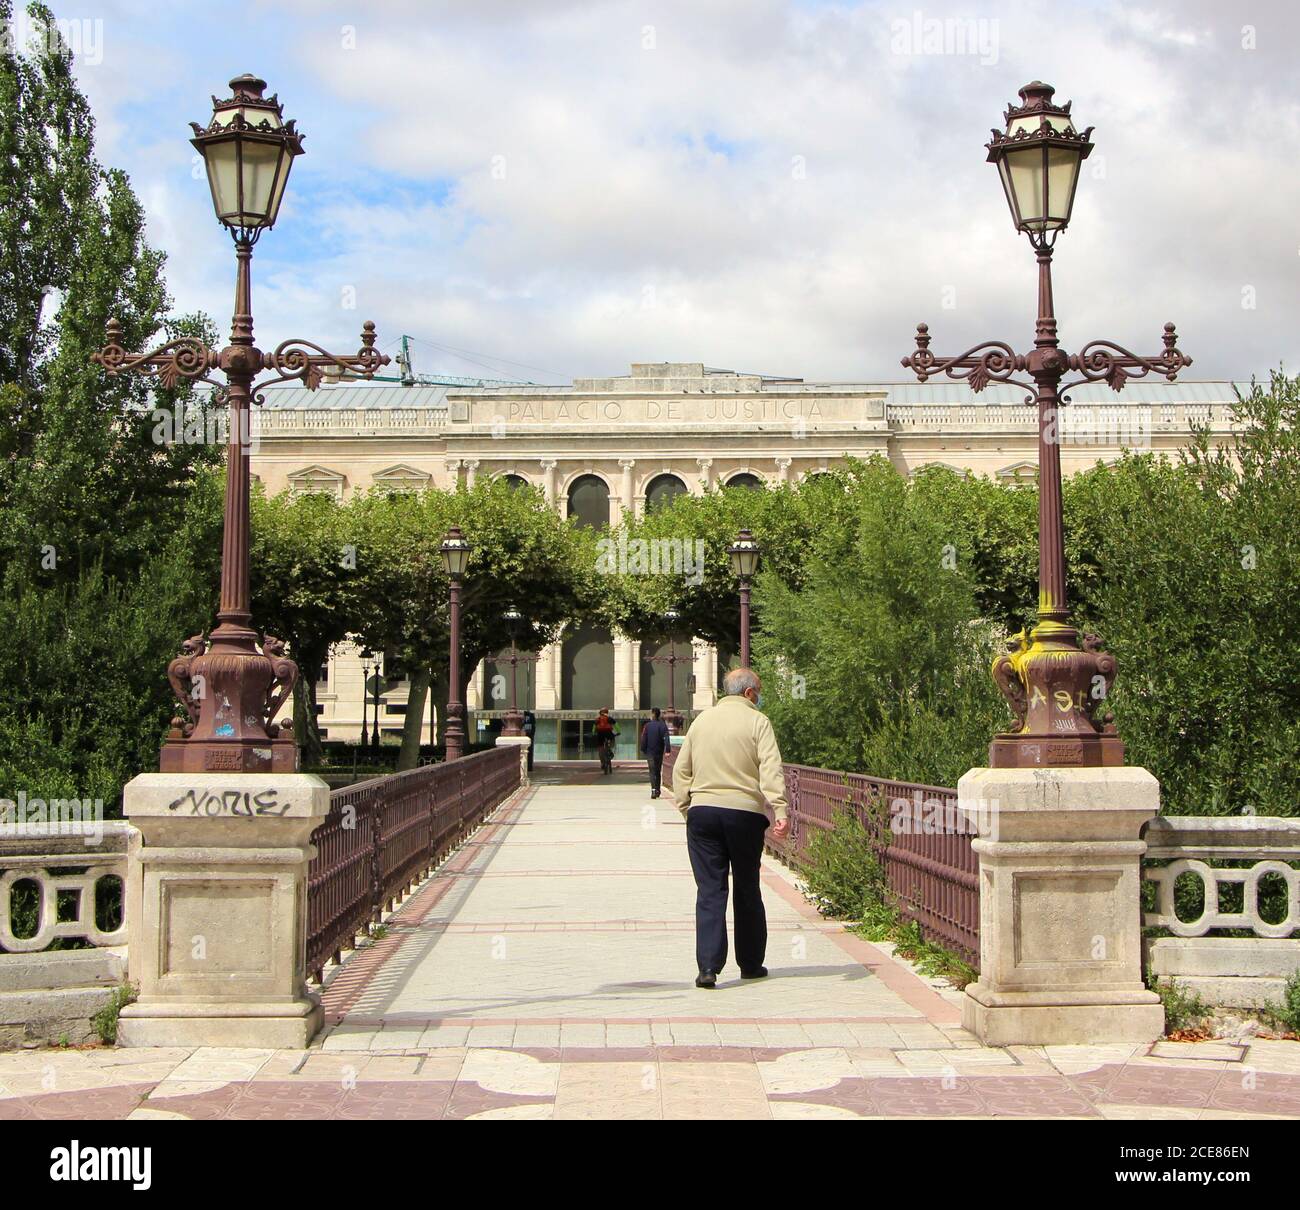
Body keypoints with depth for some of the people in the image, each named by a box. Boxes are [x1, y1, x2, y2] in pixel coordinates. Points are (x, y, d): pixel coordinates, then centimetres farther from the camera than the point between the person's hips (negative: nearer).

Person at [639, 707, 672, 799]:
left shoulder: (648, 725, -6)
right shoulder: (663, 725, -2)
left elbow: (643, 739, -4)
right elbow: (666, 738, -11)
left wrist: (643, 750, 6)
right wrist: (667, 750, -15)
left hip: (650, 752, -2)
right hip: (659, 752, 2)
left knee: (652, 771, -5)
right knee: (658, 771, 16)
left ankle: (654, 789, -22)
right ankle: (658, 790, 21)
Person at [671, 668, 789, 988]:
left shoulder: (702, 720, 13)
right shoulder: (757, 721, -1)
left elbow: (681, 770, 14)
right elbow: (771, 769, -13)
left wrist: (686, 808, 18)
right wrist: (780, 811, -19)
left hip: (702, 810, 3)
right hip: (745, 812, -2)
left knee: (710, 890, 1)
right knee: (747, 890, 11)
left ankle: (708, 966, -10)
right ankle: (750, 964, 21)